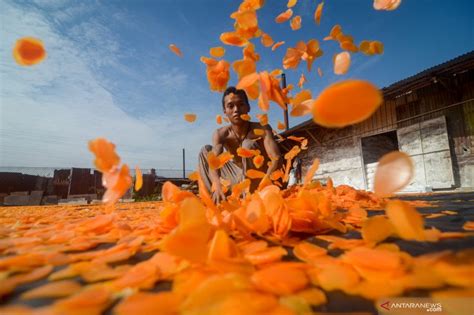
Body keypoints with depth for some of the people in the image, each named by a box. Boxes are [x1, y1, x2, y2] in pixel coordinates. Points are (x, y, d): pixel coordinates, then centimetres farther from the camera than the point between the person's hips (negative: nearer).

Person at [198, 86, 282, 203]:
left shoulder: (262, 129, -19)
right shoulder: (220, 134, -10)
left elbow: (277, 158, -32)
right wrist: (217, 186, -48)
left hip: (259, 181, -4)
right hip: (240, 178, 4)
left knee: (248, 144, -29)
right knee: (206, 150, -3)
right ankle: (213, 198, -8)